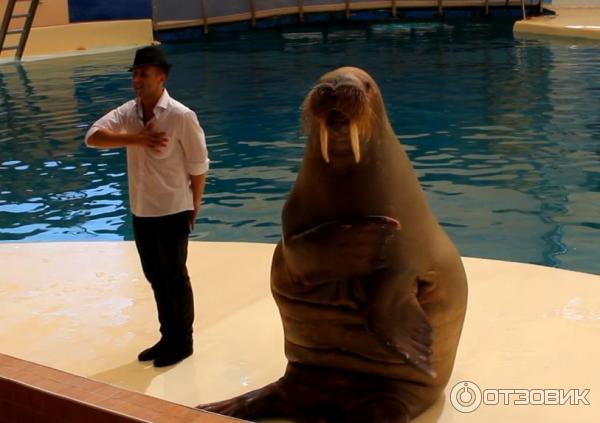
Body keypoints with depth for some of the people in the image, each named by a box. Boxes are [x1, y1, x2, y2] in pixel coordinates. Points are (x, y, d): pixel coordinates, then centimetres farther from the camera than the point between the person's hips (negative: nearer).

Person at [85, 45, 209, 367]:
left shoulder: (181, 116, -16)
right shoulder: (127, 112, 1)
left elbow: (198, 165, -10)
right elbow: (93, 137, -11)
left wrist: (193, 207, -2)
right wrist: (136, 139, -22)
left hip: (172, 212, -6)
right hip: (141, 212, 6)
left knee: (175, 277, 7)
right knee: (156, 278, 17)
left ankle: (183, 342, 23)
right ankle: (168, 338, 32)